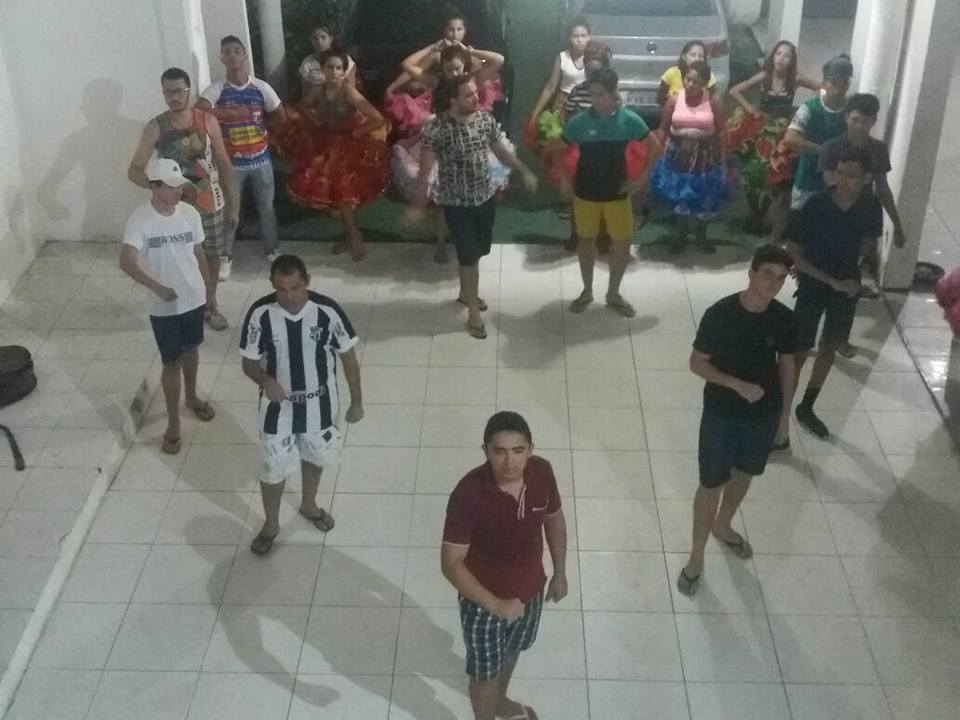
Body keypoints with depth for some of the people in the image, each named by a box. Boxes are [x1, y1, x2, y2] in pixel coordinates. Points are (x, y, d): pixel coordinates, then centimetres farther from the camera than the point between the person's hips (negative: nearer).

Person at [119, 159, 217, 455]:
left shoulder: (190, 213, -7)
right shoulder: (140, 220, -21)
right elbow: (126, 262, -32)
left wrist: (208, 288, 14)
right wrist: (157, 287, -44)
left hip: (193, 298, 4)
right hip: (162, 307, -4)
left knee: (191, 350, 24)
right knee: (171, 363, 4)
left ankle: (191, 397, 49)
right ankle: (173, 423, 19)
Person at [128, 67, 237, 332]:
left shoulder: (207, 121, -9)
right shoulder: (155, 127, -13)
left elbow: (224, 163, -1)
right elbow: (134, 171, -13)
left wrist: (233, 203, 0)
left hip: (211, 203, 2)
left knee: (211, 254, 16)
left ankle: (210, 305, 36)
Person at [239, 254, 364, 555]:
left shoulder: (327, 311, -21)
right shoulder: (260, 314, -21)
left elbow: (348, 356, -7)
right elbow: (249, 362, -10)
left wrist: (356, 401, -1)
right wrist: (266, 381, -32)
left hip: (319, 403, 1)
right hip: (278, 406, -1)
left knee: (314, 458, 24)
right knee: (272, 469, 12)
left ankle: (309, 505, 53)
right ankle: (270, 524, 38)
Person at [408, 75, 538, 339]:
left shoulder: (486, 119, -5)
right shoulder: (436, 128, -21)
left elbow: (501, 150, 11)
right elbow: (425, 169, -16)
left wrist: (525, 172, 13)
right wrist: (418, 205, -14)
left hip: (486, 197, 5)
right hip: (456, 203, -5)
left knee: (476, 252, 19)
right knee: (469, 255, 0)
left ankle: (466, 292, 44)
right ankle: (473, 311, 14)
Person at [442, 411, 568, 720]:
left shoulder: (541, 472, -19)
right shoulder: (469, 495, -34)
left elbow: (554, 519, 1)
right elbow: (451, 563, -28)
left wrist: (560, 572, 9)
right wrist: (496, 605, -30)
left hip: (530, 589, 6)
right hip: (484, 602, -6)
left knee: (512, 650, 32)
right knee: (485, 671, 18)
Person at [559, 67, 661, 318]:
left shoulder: (629, 120, -12)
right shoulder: (579, 121, -13)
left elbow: (654, 146, 0)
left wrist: (642, 178, -3)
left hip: (617, 192, 0)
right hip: (586, 193, 0)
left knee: (622, 244, 6)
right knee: (587, 241, 13)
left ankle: (613, 294, 25)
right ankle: (587, 291, 32)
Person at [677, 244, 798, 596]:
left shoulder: (784, 319, -10)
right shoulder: (720, 313, -21)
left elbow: (786, 365, 5)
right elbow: (697, 363, -14)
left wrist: (785, 409, 9)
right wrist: (738, 385, -24)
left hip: (764, 415, 4)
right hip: (721, 414, -4)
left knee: (743, 475, 23)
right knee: (712, 484, 4)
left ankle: (722, 525, 51)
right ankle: (697, 556, 21)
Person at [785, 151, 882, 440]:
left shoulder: (870, 207, -12)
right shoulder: (816, 205, -22)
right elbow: (793, 254, -18)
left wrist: (853, 277, 6)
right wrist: (831, 281, -21)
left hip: (848, 285, 4)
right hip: (813, 285, -4)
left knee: (830, 347, 17)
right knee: (800, 351, -3)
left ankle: (806, 408, 36)